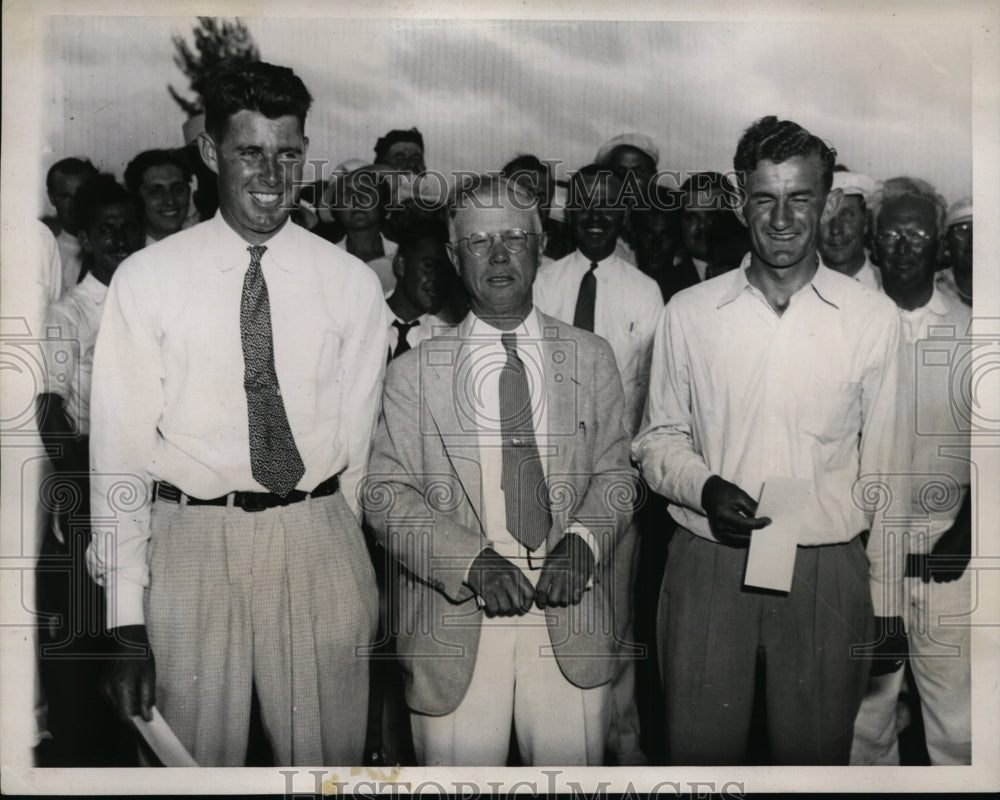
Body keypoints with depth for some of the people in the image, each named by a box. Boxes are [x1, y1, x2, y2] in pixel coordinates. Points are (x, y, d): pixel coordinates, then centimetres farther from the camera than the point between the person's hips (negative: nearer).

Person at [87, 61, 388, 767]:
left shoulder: (352, 283, 2)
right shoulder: (147, 279, -2)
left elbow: (358, 443, 5)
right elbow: (121, 450, -3)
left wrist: (329, 543, 4)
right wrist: (128, 625, -5)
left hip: (320, 547, 1)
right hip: (192, 545, -1)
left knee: (331, 759, 12)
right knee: (198, 761, 10)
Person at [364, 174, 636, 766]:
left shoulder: (591, 358, 9)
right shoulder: (413, 373, 3)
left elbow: (616, 472, 8)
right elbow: (386, 494, -1)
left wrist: (582, 540, -12)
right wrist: (472, 561, -16)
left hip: (570, 621, 2)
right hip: (454, 624, -1)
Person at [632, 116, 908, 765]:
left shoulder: (875, 319, 1)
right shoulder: (688, 314, 2)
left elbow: (885, 471, 4)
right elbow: (658, 439, 9)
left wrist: (887, 602, 5)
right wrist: (705, 488, -12)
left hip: (828, 572, 0)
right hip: (706, 566, 0)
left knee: (817, 758, 11)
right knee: (699, 752, 8)